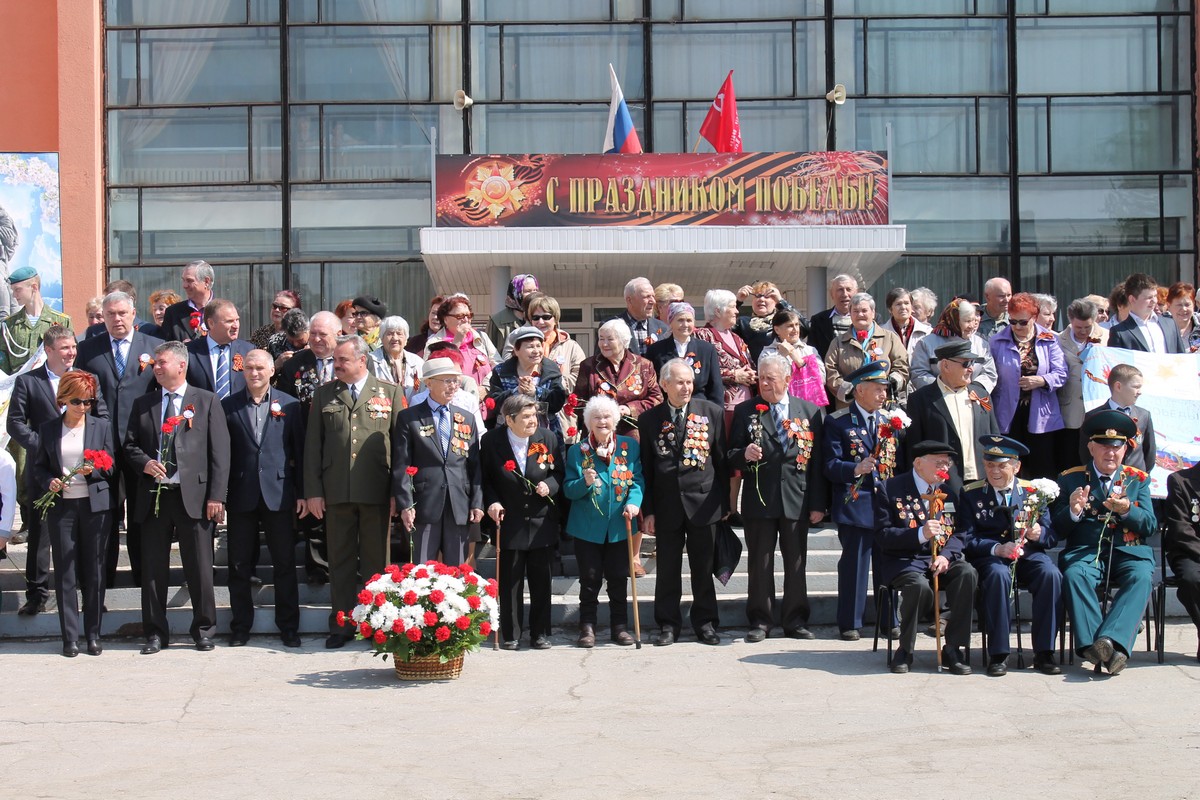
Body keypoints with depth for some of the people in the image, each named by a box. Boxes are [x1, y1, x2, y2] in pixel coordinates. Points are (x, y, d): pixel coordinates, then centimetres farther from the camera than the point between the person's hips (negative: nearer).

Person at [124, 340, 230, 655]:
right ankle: (155, 633, 16)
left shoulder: (207, 401, 4)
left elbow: (220, 451, 0)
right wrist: (144, 462, -7)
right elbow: (130, 446, 16)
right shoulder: (143, 404, 14)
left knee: (199, 568, 1)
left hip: (193, 496, -3)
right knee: (153, 567, 6)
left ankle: (204, 631, 14)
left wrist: (216, 495, -8)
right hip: (154, 496, 3)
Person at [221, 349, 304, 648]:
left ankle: (288, 627, 13)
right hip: (241, 496, 1)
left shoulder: (289, 405, 5)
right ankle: (240, 626, 17)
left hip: (278, 494, -1)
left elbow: (299, 451, 5)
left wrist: (301, 493, 1)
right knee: (239, 565, 7)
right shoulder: (228, 406, 6)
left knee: (284, 563, 4)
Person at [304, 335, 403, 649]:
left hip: (377, 491, -2)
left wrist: (398, 491, -5)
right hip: (336, 492, 2)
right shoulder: (324, 394, 9)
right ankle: (341, 625, 16)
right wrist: (313, 491, 1)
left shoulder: (389, 393, 4)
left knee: (375, 561, 5)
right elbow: (313, 445, 8)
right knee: (340, 561, 8)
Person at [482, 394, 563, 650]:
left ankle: (540, 634, 18)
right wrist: (491, 502, -11)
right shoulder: (491, 440, -7)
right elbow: (484, 478, 3)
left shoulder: (548, 438, -3)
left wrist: (549, 485, -14)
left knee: (541, 581, 7)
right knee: (509, 581, 4)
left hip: (542, 522, 2)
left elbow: (559, 472, 6)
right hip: (509, 522, -1)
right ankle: (511, 635, 14)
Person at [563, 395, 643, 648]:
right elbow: (568, 490, -2)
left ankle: (620, 626, 17)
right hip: (587, 527, -1)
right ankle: (587, 627, 11)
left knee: (618, 579, 8)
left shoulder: (630, 446, 1)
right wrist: (585, 483, -22)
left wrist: (634, 502, -19)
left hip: (619, 525, 1)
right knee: (590, 580, 4)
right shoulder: (577, 451, 0)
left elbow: (637, 480, -1)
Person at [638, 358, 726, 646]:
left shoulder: (712, 412, 1)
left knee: (703, 567, 7)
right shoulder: (649, 420, 3)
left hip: (703, 502, 0)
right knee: (667, 569, 6)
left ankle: (705, 622, 19)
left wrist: (725, 502, 2)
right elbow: (646, 469, 5)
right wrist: (648, 510, 1)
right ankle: (668, 624, 16)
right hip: (666, 505, 1)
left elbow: (722, 459, 4)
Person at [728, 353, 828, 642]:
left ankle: (795, 621, 17)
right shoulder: (745, 411, 4)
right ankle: (760, 621, 13)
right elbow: (731, 454, 5)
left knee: (796, 563, 7)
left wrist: (818, 503, -1)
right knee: (759, 563, 5)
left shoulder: (811, 412, 4)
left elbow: (818, 461, 3)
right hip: (759, 499, 0)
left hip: (797, 499, 0)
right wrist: (744, 455, -19)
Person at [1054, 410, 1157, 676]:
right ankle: (1092, 645, -42)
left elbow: (1150, 526, 6)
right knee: (1074, 575, -34)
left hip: (1129, 553, 1)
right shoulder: (1071, 479, 11)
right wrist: (1072, 511, -15)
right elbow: (1057, 531, 7)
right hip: (1086, 553, -1)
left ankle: (1112, 641, -44)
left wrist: (1127, 510, -14)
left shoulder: (1138, 479, 16)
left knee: (1141, 576, -33)